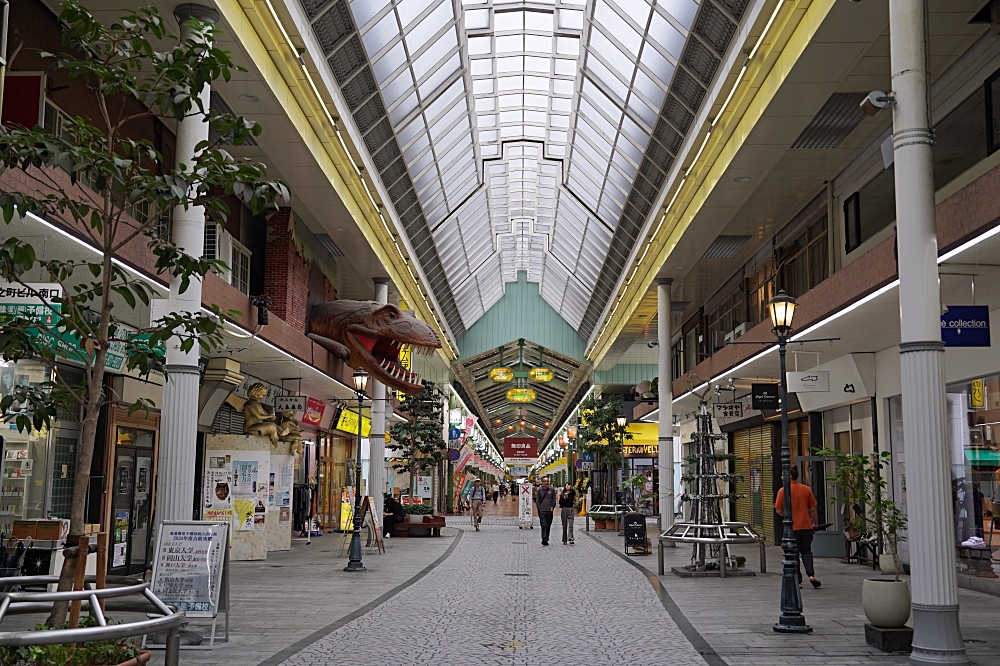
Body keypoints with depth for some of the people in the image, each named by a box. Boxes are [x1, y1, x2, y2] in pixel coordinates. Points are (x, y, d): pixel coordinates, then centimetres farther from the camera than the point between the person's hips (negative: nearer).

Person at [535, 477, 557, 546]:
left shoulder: (552, 490, 7)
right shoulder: (539, 490, 4)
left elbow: (554, 499, 10)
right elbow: (537, 500, 6)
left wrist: (552, 507, -2)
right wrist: (539, 508, -4)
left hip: (549, 511, 2)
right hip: (542, 511, -2)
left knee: (548, 526, 8)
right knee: (544, 525, -12)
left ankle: (546, 540, 17)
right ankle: (544, 539, -19)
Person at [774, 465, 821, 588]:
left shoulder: (783, 491, -8)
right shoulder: (807, 489, 1)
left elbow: (779, 511, -5)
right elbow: (813, 509, 4)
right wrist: (815, 523, 17)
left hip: (792, 527, -2)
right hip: (806, 526, 2)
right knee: (806, 551, 15)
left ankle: (798, 581, 8)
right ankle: (811, 574, -5)